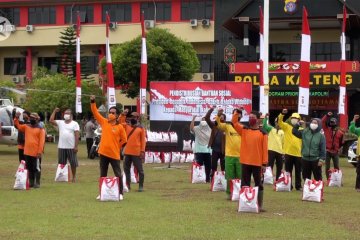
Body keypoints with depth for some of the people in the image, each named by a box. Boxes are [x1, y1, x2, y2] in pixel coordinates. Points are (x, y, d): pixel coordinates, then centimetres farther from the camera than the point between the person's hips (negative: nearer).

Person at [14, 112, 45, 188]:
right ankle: (31, 182, 19)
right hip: (27, 152, 6)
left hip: (36, 153, -6)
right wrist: (16, 118, -5)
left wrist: (40, 152, -17)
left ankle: (37, 183, 2)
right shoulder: (26, 127, 12)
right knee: (29, 168, 12)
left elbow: (42, 141, -11)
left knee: (36, 168, -2)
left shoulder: (40, 129, -6)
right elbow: (17, 126, 12)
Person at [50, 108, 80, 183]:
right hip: (61, 147, 3)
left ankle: (74, 177, 12)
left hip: (71, 147, -3)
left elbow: (77, 136, -5)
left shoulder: (75, 124, 1)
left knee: (73, 163, 2)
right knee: (61, 163, 7)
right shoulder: (60, 122, 11)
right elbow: (51, 120, 0)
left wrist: (76, 146, -12)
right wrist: (54, 111, -1)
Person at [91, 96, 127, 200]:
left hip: (114, 155, -3)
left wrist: (116, 147, 4)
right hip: (103, 153, 3)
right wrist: (93, 102, -9)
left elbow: (123, 140, 4)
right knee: (103, 175, 11)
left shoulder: (120, 127, -4)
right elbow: (95, 112, 1)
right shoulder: (104, 122, 4)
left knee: (118, 174, 2)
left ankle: (120, 193, 9)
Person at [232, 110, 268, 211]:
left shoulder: (262, 133, -1)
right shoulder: (243, 130, 7)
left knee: (259, 184, 5)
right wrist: (237, 111, -17)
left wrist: (264, 163, -8)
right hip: (245, 162, 2)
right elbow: (234, 121, -5)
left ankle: (260, 205, 10)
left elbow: (265, 148, -4)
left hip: (257, 163, -2)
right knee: (245, 184, 6)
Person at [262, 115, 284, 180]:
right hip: (271, 150, -4)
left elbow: (283, 142, 16)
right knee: (269, 166, -4)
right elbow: (264, 126, -12)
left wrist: (283, 152, 11)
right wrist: (266, 118, -23)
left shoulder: (282, 132, 15)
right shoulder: (271, 129, 7)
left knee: (279, 167, 9)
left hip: (279, 151, 4)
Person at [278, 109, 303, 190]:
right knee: (288, 171, 6)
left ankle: (298, 186, 17)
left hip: (298, 153, 1)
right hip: (288, 153, -1)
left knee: (298, 171, 9)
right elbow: (279, 122, -12)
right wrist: (282, 114, -29)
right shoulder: (286, 126, 4)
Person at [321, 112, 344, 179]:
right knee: (327, 167, 4)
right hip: (327, 151, -1)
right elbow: (323, 122, -10)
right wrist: (327, 116, -20)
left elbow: (341, 142, 15)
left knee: (336, 167, 7)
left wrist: (338, 148, 12)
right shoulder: (327, 130, -1)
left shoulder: (340, 133, 2)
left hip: (335, 152, 1)